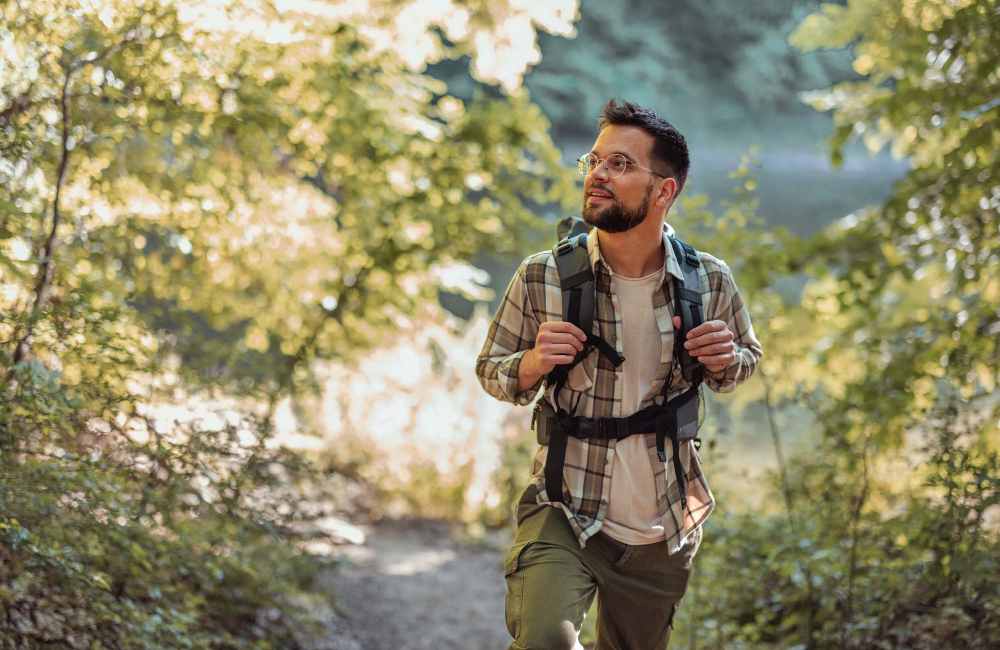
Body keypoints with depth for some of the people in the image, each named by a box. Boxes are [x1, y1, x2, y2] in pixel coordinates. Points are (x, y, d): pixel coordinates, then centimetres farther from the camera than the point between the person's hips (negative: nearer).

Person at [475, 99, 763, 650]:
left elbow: (747, 359, 12)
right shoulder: (541, 278, -11)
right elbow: (490, 372, 2)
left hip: (664, 530, 2)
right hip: (564, 510, -2)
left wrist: (725, 361, -12)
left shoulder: (710, 283, -7)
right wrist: (535, 362, -20)